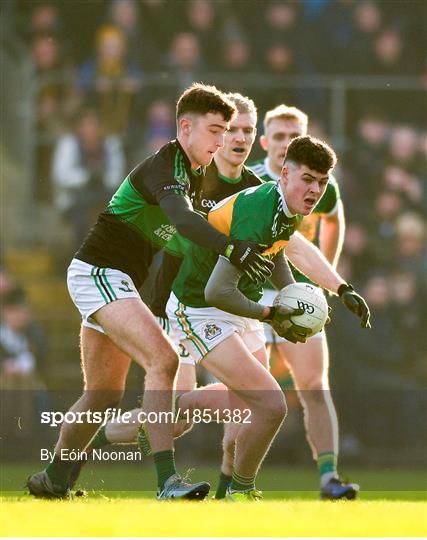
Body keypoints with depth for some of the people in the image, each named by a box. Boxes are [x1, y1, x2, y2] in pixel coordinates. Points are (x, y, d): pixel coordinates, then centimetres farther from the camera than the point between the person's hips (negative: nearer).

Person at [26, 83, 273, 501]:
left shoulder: (191, 173, 13)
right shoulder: (164, 166, -19)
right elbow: (182, 219, -39)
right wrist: (233, 249, -51)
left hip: (119, 284, 10)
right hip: (98, 273, -10)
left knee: (104, 393, 17)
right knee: (163, 361, -25)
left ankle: (52, 480, 32)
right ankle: (167, 482, -34)